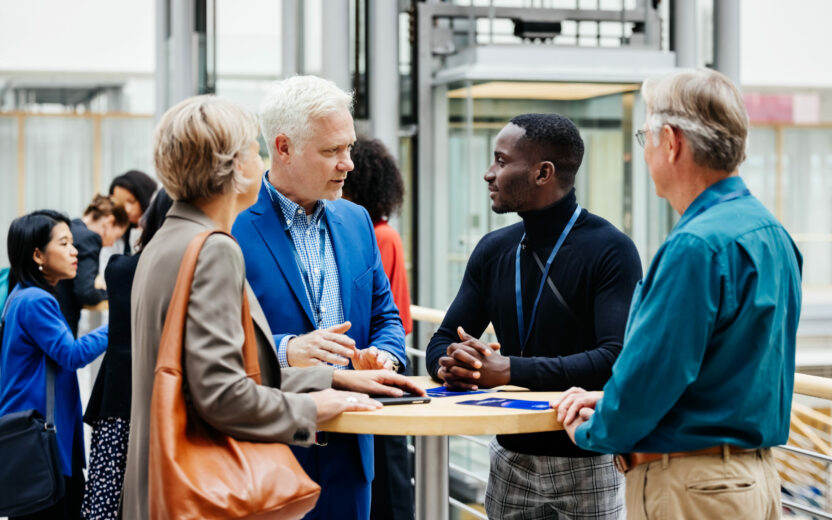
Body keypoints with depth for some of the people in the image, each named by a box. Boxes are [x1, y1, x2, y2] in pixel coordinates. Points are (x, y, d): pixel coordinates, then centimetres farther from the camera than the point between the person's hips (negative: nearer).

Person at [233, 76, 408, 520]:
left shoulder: (356, 221, 12)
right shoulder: (232, 227, -10)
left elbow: (384, 316, 17)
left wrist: (383, 357, -4)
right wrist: (286, 352, -27)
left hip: (348, 451, 6)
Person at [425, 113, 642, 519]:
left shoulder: (610, 250, -12)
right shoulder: (494, 250, 8)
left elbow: (615, 358, -23)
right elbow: (441, 343, 9)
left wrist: (510, 370, -25)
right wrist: (450, 365, -16)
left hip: (588, 464, -5)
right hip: (511, 461, 5)